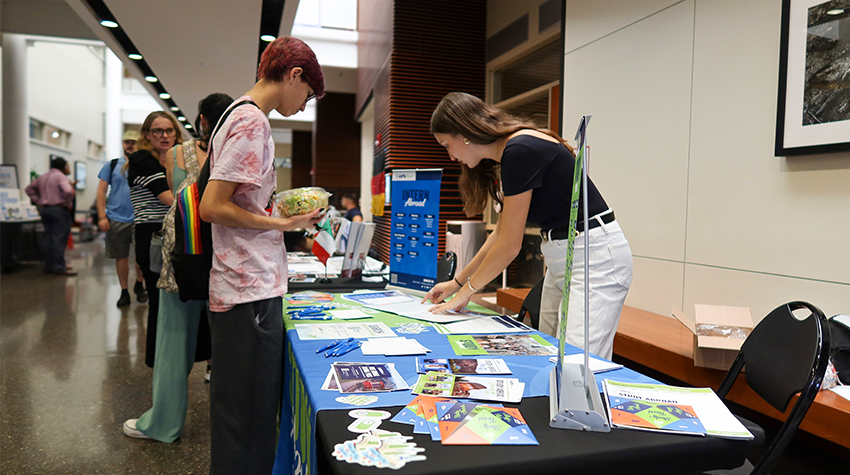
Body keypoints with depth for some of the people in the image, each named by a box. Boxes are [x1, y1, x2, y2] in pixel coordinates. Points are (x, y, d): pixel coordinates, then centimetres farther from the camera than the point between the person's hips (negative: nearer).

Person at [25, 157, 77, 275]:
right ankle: (59, 267, -7)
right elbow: (68, 191, -27)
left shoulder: (42, 177, 16)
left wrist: (38, 202, 15)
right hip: (58, 209, -8)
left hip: (44, 209, 8)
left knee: (48, 238, 11)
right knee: (59, 238, -7)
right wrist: (68, 204, -12)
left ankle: (49, 266, 16)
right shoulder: (60, 176, -10)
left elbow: (29, 189, 24)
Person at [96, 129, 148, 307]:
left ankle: (139, 284, 22)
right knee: (121, 256, 6)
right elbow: (101, 191, 6)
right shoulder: (112, 165, 8)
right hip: (116, 218, 1)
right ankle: (124, 291, 17)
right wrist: (102, 216, -3)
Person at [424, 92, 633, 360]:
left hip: (595, 254, -10)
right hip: (559, 258, 10)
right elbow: (502, 233, 18)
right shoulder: (505, 157, 9)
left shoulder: (520, 151, -20)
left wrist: (466, 291, -2)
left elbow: (509, 245, -17)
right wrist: (457, 282, 20)